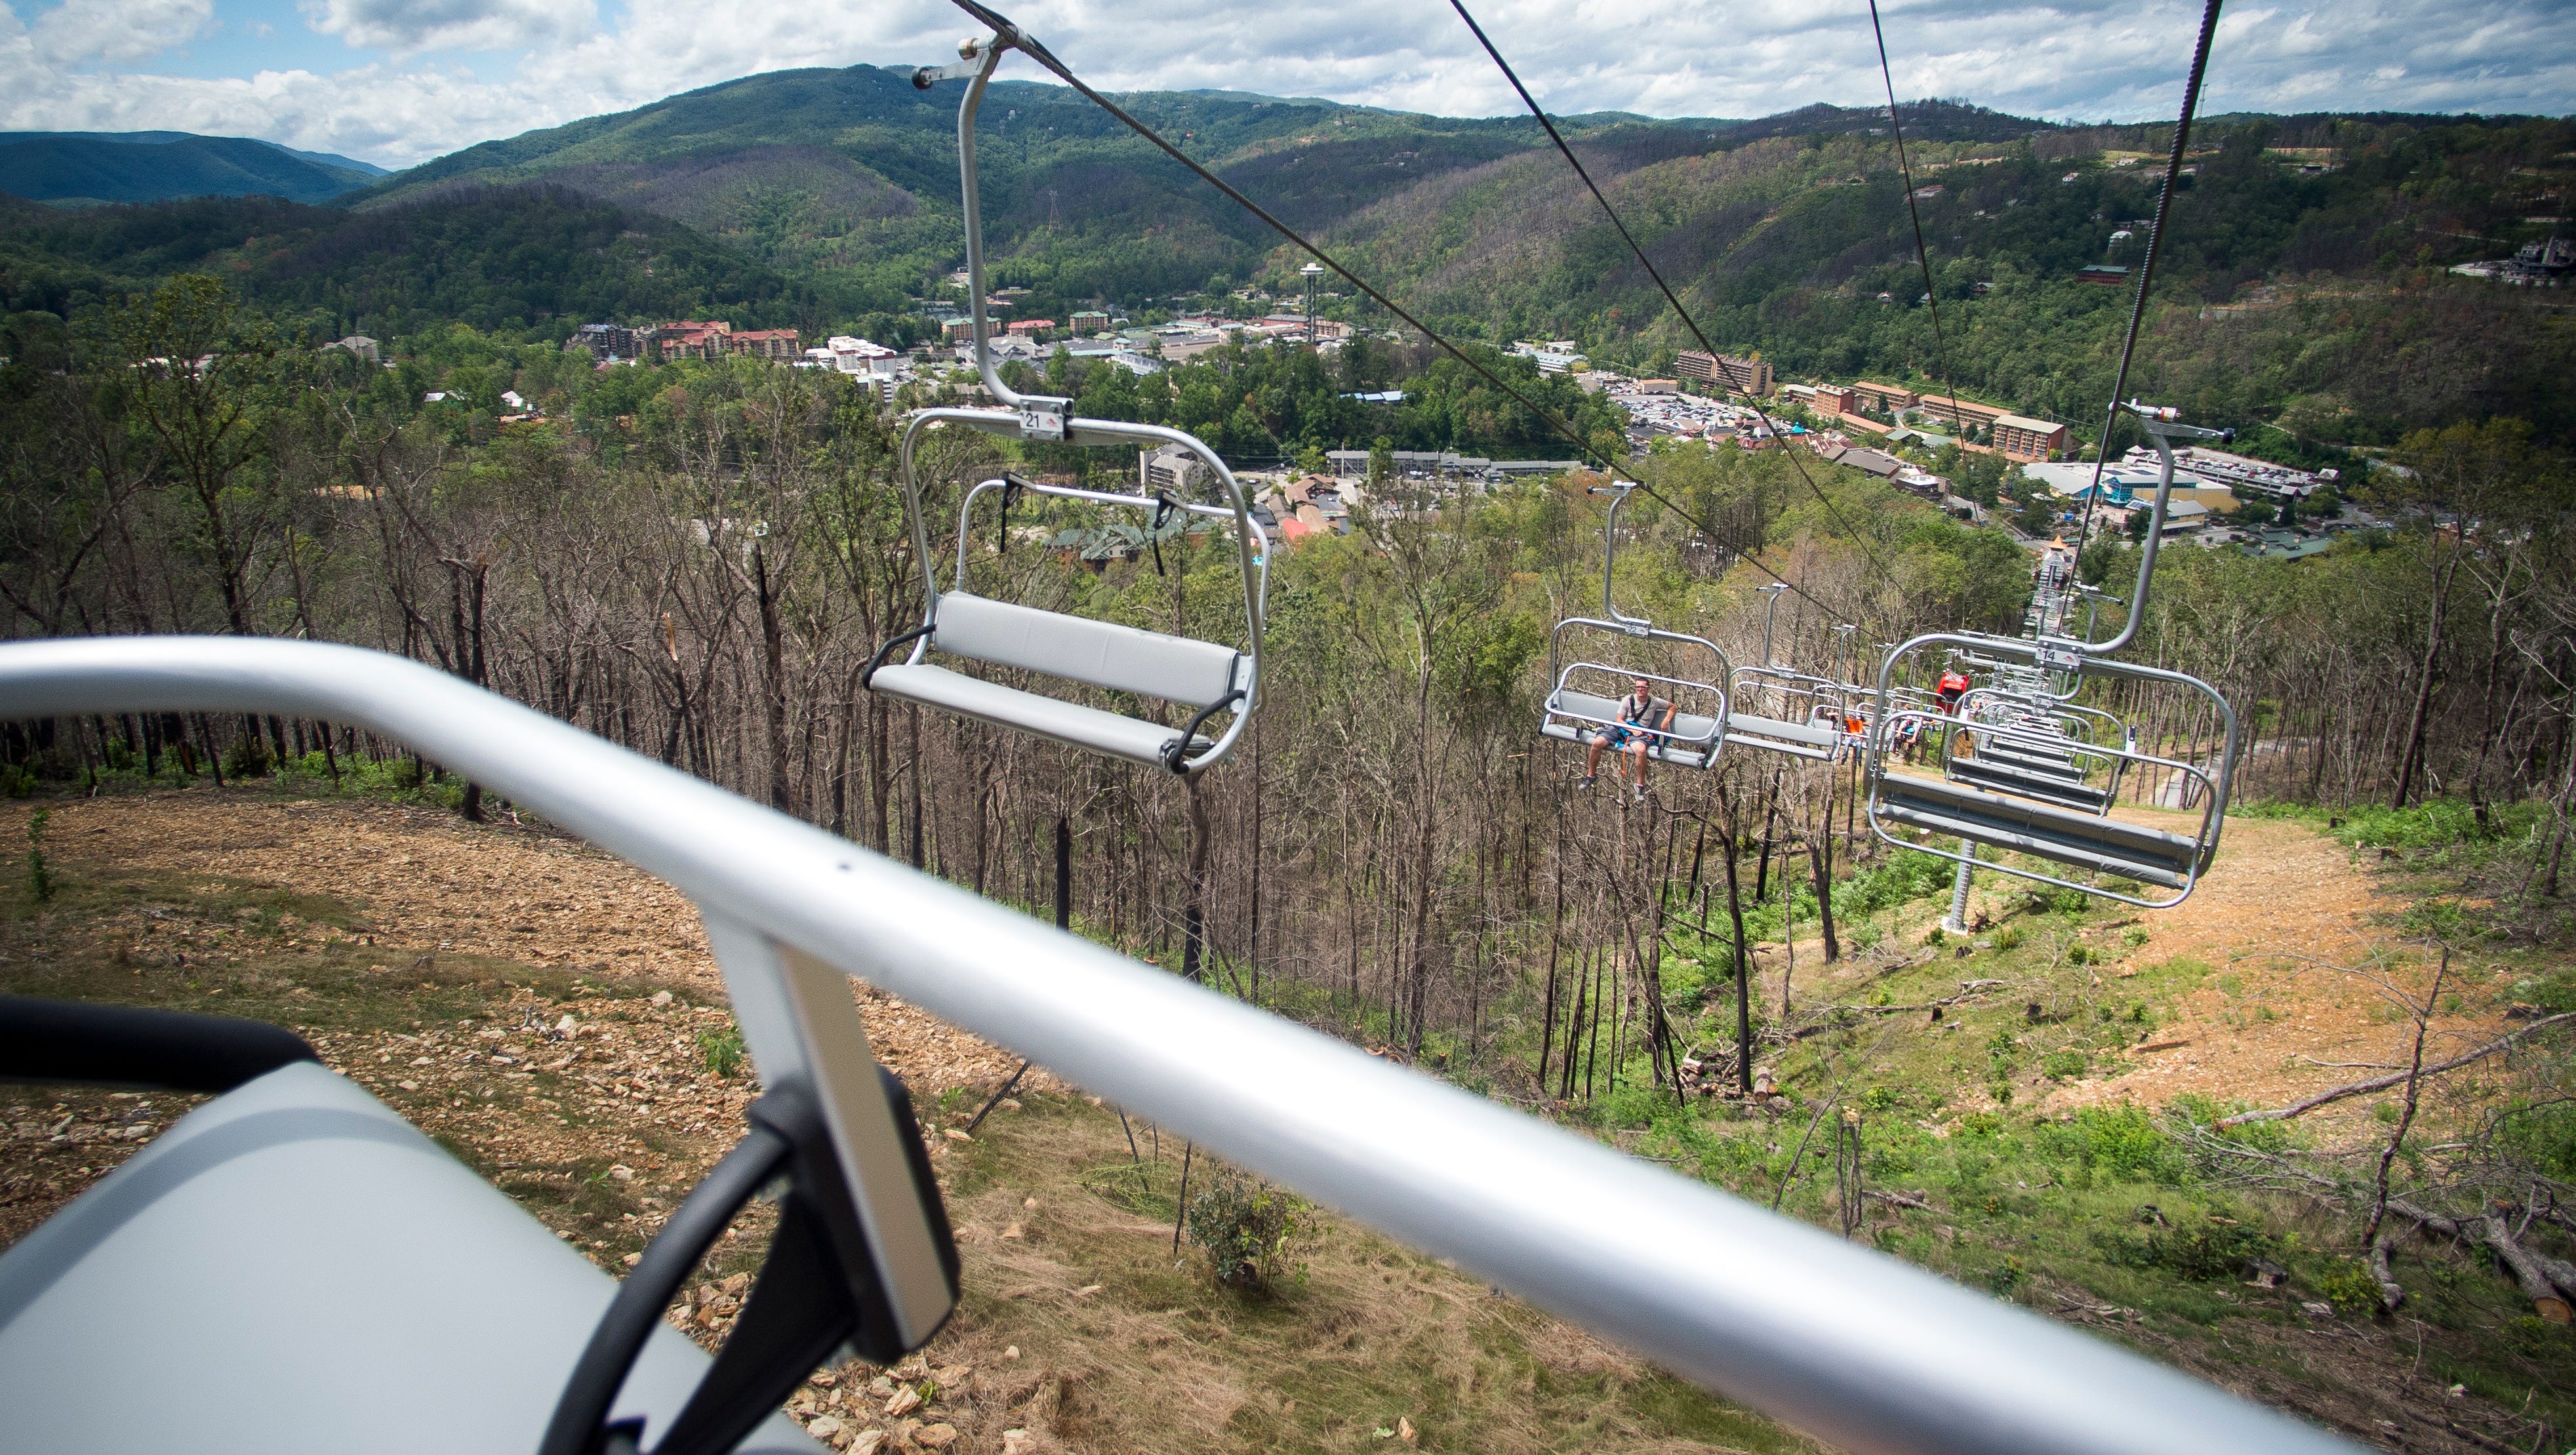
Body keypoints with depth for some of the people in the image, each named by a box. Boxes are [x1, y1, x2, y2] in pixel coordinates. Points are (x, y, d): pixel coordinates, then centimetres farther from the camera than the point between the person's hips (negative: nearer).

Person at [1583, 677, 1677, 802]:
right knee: (1597, 743, -23)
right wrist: (1633, 730, -12)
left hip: (1640, 732, -1)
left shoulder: (1655, 702, 8)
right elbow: (1619, 720, 3)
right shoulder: (1628, 700, 5)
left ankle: (1640, 785, -20)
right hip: (1621, 728, 1)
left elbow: (1673, 707, 21)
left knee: (1641, 750, -37)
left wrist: (1666, 721, 3)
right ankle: (1591, 775, -2)